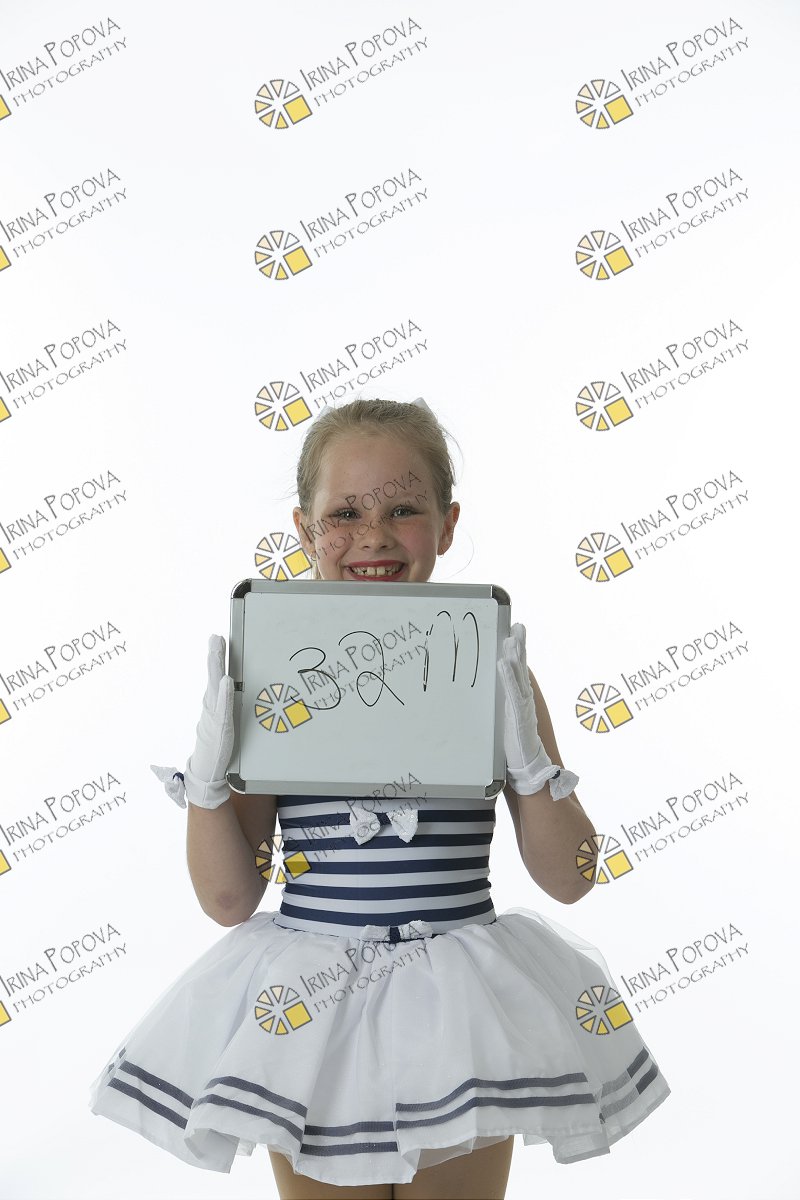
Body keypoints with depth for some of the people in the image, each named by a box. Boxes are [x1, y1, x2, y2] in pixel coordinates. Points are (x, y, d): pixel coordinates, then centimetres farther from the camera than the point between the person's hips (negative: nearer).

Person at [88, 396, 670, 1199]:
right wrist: (207, 774, -17)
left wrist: (528, 760, -18)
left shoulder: (490, 671, -5)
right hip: (311, 1014, 0)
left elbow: (569, 879, -3)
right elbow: (228, 901, -2)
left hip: (459, 1014, 0)